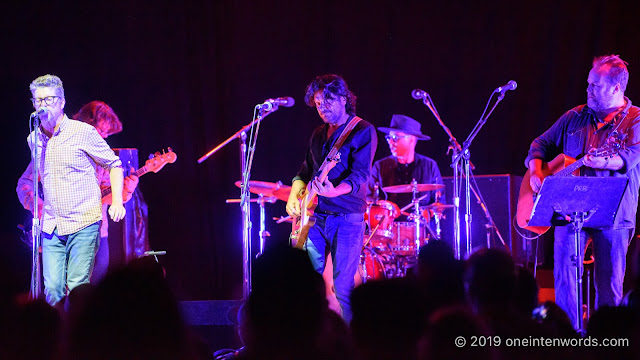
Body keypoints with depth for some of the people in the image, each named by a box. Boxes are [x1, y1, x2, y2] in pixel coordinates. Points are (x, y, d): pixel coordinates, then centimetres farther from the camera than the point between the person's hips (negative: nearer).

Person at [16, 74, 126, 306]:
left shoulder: (83, 132, -4)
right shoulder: (34, 139, 11)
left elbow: (114, 164, 5)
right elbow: (27, 180, 28)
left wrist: (117, 201, -4)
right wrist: (34, 205, 11)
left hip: (84, 224, -4)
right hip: (52, 227, 4)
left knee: (76, 288, -9)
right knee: (52, 289, -3)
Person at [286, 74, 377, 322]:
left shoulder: (363, 131, -5)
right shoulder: (319, 134, 17)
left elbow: (361, 174, -16)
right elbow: (305, 171, 27)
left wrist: (335, 191, -34)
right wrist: (293, 197, 9)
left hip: (346, 218, -6)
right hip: (315, 217, 6)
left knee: (343, 288, -10)